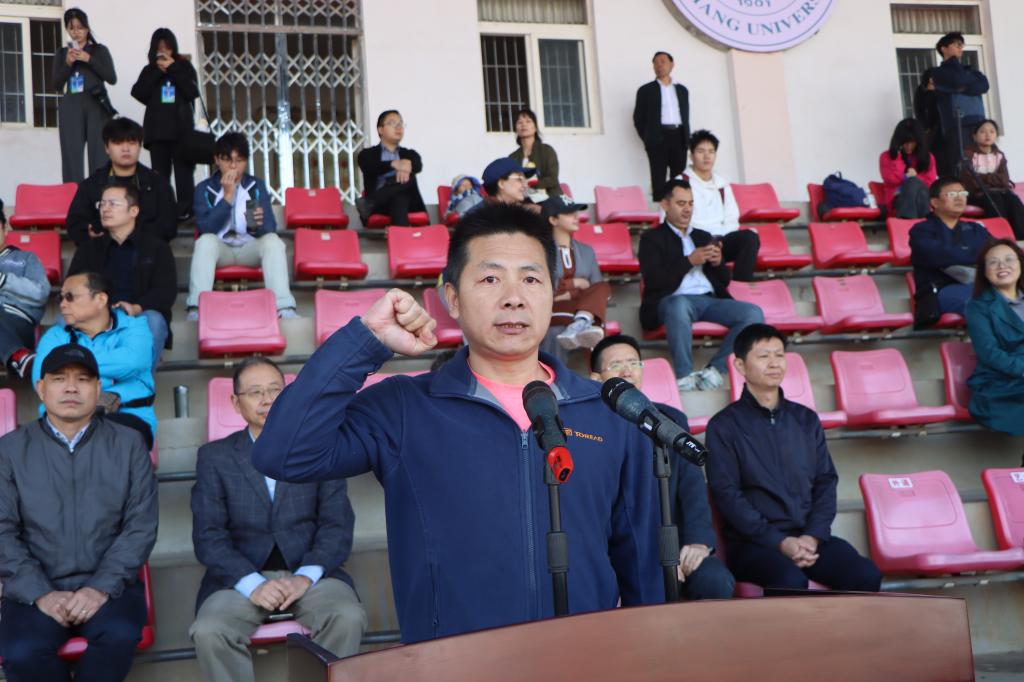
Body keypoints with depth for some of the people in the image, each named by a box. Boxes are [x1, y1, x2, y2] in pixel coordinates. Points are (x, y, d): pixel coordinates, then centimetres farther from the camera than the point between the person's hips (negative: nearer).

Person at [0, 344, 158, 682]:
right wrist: (41, 594, -13)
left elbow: (142, 525, 0)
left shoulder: (128, 444, 6)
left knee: (120, 635, -30)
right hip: (34, 589, 0)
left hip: (109, 584, 0)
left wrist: (103, 587, -13)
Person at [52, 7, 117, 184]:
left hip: (97, 107, -2)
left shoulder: (100, 50, 9)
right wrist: (68, 63, -6)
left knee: (100, 157, -9)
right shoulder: (61, 53, 15)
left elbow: (112, 78, -2)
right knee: (72, 158, -5)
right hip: (71, 109, 2)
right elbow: (56, 85, 8)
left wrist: (89, 59, -9)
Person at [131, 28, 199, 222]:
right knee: (160, 174, 0)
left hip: (181, 129, -2)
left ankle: (185, 211, -6)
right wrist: (158, 71, -5)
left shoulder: (184, 66, 8)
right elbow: (139, 94, -1)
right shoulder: (149, 70, 13)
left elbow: (192, 92, -6)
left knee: (183, 172, -5)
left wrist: (173, 68, -8)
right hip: (157, 130, 2)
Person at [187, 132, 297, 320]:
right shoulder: (204, 189, 0)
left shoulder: (257, 185, 3)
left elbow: (270, 228, -7)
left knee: (273, 240, -30)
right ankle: (196, 308, -42)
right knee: (206, 240, -33)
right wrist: (227, 196, -21)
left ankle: (284, 308, -41)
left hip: (250, 247, 1)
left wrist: (258, 224, -31)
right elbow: (205, 228, -15)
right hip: (220, 247, 0)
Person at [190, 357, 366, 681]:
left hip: (310, 572, 0)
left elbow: (337, 524, 3)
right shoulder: (215, 457, 10)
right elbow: (208, 535, 0)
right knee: (209, 632, -30)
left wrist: (306, 576, -14)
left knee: (348, 618, -30)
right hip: (242, 575, 0)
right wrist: (252, 584, -16)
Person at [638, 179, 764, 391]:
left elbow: (725, 280, 24)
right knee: (679, 305, -42)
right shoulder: (652, 238, 12)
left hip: (710, 300, 5)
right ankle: (684, 376, -30)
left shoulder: (703, 236, 27)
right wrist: (689, 261, -11)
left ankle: (715, 369, -19)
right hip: (674, 300, -5)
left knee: (753, 313, -21)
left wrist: (718, 262, 1)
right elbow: (653, 280, -4)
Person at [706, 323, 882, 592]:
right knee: (792, 583, -35)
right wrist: (779, 542, -14)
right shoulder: (724, 426, 1)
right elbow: (726, 494, -6)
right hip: (753, 541, -4)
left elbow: (826, 481, 13)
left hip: (810, 536, 5)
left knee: (867, 575, -22)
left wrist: (813, 536, -5)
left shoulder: (806, 419, 17)